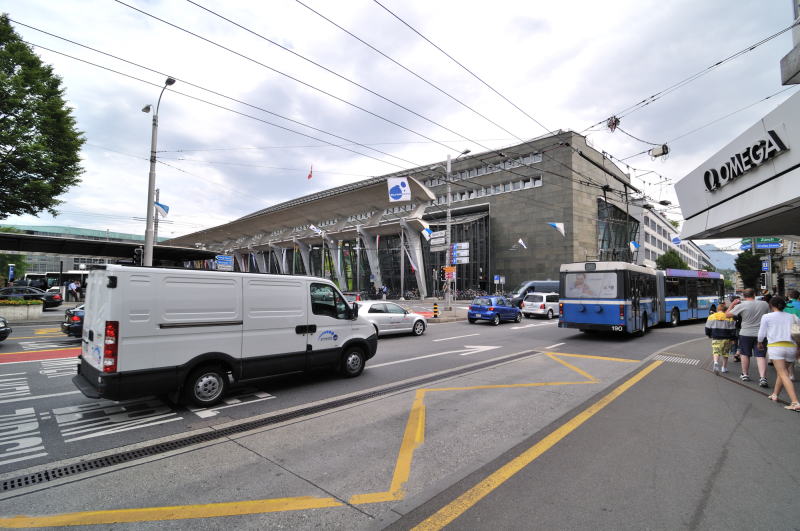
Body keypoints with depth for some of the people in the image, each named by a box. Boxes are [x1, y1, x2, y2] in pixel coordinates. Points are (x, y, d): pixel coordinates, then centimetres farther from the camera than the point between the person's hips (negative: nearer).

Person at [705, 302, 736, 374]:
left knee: (716, 352, -1)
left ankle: (716, 363, -30)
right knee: (725, 353, 14)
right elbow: (733, 330, -1)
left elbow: (707, 329, 5)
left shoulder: (711, 317, 1)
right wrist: (732, 339, 8)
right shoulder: (729, 317, -2)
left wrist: (710, 335, 22)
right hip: (726, 339, 1)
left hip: (716, 338, -1)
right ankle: (724, 368, 23)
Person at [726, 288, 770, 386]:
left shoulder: (741, 305, -12)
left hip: (746, 334, -2)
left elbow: (727, 314, -10)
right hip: (760, 334, 2)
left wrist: (732, 304, 1)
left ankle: (745, 374, 25)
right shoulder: (764, 304, -1)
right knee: (761, 356, 1)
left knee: (745, 354, 14)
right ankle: (762, 377, -9)